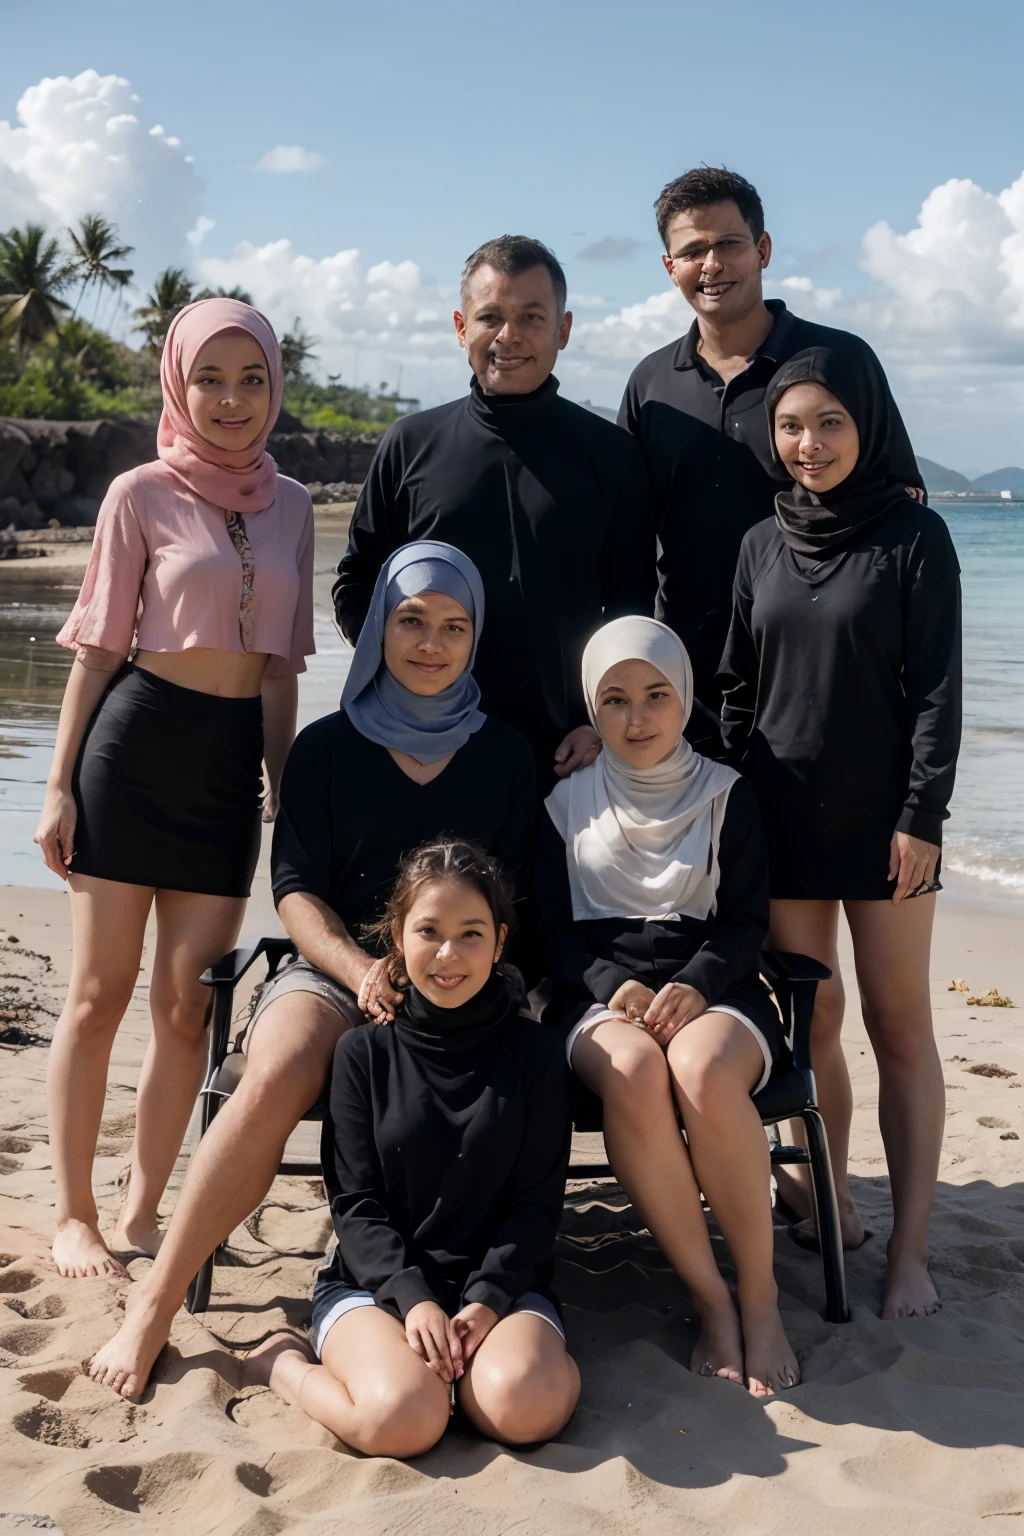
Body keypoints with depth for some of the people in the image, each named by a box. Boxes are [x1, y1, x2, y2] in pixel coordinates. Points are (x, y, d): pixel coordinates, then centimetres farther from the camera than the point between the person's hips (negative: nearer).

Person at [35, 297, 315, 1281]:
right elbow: (98, 647, -1)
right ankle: (74, 1216, 12)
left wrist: (283, 785, 14)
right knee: (100, 994, 1)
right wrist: (60, 785, -4)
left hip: (232, 760, 4)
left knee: (188, 1004, 4)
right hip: (134, 744, -4)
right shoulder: (143, 495, -1)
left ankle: (142, 1213, 16)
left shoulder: (289, 506, 11)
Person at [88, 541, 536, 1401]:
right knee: (275, 1078, -33)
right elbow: (296, 892, 4)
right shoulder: (328, 747, 11)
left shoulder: (503, 755, 13)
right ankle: (153, 1312, -24)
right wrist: (363, 971, -14)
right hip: (335, 969, 0)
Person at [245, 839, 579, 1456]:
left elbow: (538, 1198, 1)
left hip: (499, 1282, 0)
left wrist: (487, 1300, -14)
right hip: (376, 1281, 0)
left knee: (524, 1408, -34)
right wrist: (412, 1297, -16)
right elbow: (355, 1201, 0)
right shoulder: (365, 1051, 3)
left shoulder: (533, 1050, 3)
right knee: (402, 1420, -31)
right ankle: (284, 1364, -1)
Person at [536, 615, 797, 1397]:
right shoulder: (567, 803, 13)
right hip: (598, 994, 1)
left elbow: (746, 921, 3)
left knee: (702, 1070, -37)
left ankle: (761, 1295, -20)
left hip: (712, 988, 0)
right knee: (633, 1071, -36)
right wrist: (612, 985, -13)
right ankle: (712, 1301, -24)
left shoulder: (727, 794, 10)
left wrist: (695, 985, -16)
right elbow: (553, 928, 7)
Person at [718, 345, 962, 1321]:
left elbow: (937, 690, -7)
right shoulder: (763, 545, 8)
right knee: (811, 1020, 8)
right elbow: (736, 689, 11)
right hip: (784, 815, 4)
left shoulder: (913, 537, -4)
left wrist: (922, 816, -12)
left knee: (899, 1023, 0)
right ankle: (829, 1202, 22)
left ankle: (909, 1248, 4)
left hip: (881, 817, -3)